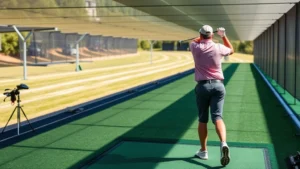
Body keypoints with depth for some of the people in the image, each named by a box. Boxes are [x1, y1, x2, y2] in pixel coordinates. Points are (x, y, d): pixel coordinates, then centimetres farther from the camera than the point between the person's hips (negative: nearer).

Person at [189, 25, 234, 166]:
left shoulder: (196, 47, -1)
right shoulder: (219, 47, 1)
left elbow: (194, 41, 26)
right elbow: (231, 50, 25)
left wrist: (202, 37, 25)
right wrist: (223, 36, 24)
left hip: (202, 86, 0)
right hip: (218, 85, 1)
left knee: (202, 119, 10)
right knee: (217, 117, -7)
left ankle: (203, 151, 15)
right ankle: (223, 143, -32)